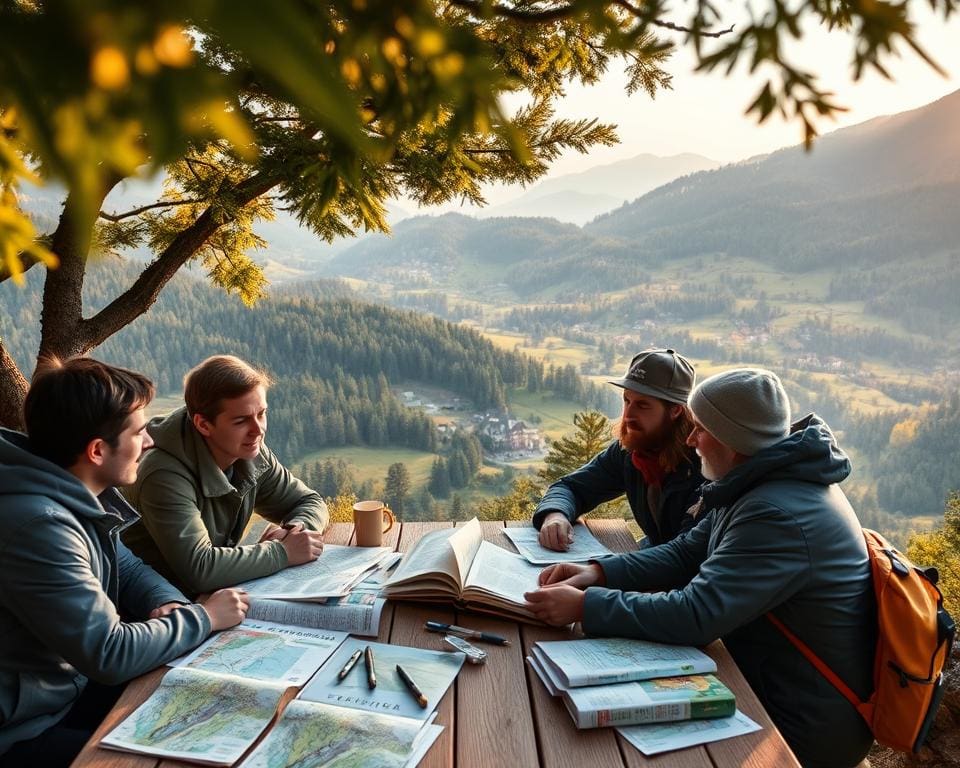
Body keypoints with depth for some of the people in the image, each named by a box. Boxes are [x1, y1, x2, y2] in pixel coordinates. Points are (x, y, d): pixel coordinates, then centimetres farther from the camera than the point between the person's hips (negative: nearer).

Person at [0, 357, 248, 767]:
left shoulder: (74, 494, -1)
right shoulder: (38, 525, -31)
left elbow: (126, 567, 13)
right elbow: (110, 654, -28)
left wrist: (168, 604, -8)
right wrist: (202, 618, -14)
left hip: (71, 685, 9)